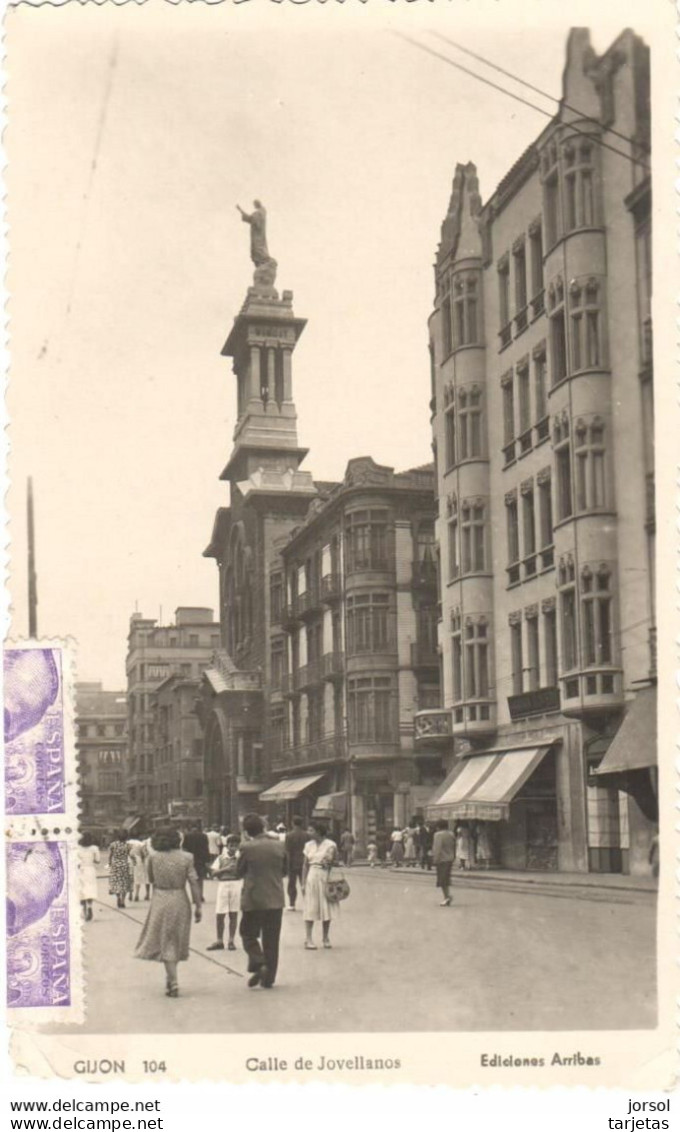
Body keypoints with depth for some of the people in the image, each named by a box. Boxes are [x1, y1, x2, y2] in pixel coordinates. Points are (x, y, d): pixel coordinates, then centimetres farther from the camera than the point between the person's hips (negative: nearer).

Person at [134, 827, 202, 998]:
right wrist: (198, 906, -4)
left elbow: (151, 879, 7)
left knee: (166, 944, 5)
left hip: (160, 901, -1)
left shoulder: (153, 857, -6)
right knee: (176, 941, 18)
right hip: (180, 901, 1)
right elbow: (194, 883, -8)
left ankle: (173, 983, -4)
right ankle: (171, 979, 30)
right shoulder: (186, 857, -6)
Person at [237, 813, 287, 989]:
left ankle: (258, 964, -9)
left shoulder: (247, 848, -13)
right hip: (276, 899, 3)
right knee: (271, 940, 11)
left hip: (253, 899, -3)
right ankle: (268, 977, 14)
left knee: (248, 934, 13)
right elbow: (284, 871, 8)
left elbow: (239, 873, -2)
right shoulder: (279, 845, -3)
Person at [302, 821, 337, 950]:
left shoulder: (330, 845, -5)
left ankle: (326, 938, 17)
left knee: (326, 908, 4)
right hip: (312, 877, 2)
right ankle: (308, 939, 2)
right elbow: (305, 865, 9)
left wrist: (330, 861, -18)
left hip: (325, 877, -2)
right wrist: (303, 883, 5)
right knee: (310, 908, 0)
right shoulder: (309, 845, 6)